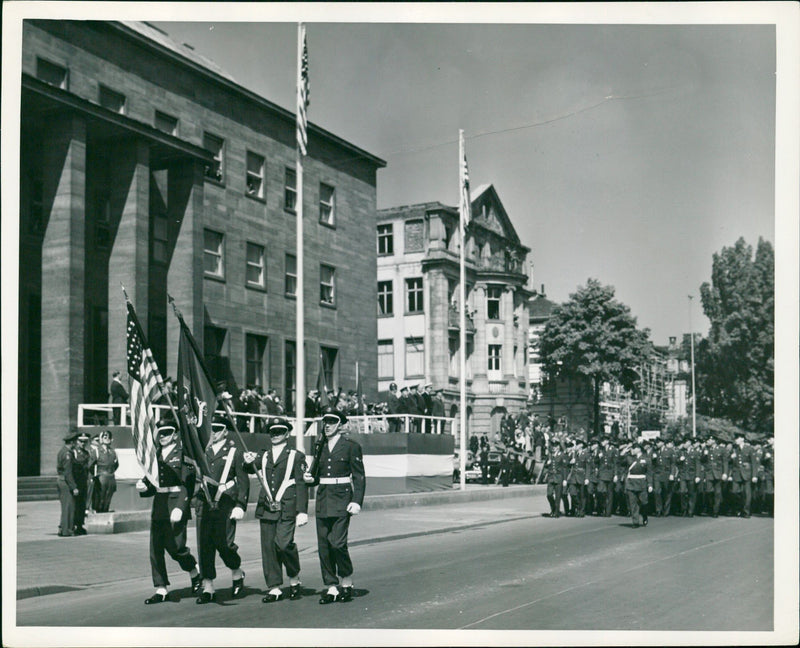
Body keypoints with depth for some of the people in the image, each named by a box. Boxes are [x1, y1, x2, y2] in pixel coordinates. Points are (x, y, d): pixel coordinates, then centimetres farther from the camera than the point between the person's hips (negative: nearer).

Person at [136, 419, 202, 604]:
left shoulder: (182, 454, -5)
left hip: (176, 504, -6)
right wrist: (144, 487, -1)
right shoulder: (156, 455, 15)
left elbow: (188, 484, -12)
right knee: (155, 549, 3)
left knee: (175, 546, -9)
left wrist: (180, 507, -21)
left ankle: (195, 572, 19)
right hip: (159, 506, 7)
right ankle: (161, 589, 10)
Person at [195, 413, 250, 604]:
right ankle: (208, 588, 8)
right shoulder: (203, 451, 12)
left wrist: (240, 506, -7)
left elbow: (243, 481, -1)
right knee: (204, 545, 1)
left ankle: (237, 574, 21)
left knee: (223, 544, -7)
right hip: (204, 504, 4)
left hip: (225, 505, -4)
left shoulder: (234, 452, 1)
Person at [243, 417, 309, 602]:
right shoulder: (262, 456, 17)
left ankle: (294, 579, 9)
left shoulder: (296, 456, 6)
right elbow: (251, 470, 2)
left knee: (283, 543, -16)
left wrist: (302, 511, -6)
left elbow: (302, 485, 1)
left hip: (287, 508, -4)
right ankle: (274, 589, 10)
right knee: (268, 547, 2)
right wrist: (249, 463, -21)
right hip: (266, 508, 4)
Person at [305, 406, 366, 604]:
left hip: (341, 500, -5)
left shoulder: (351, 446, -1)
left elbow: (359, 477, -3)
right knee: (323, 545, 3)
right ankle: (331, 588, 10)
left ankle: (347, 582, 7)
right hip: (323, 500, 5)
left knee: (338, 543, -13)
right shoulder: (320, 448, 14)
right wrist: (310, 479, -1)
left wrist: (356, 501, -12)